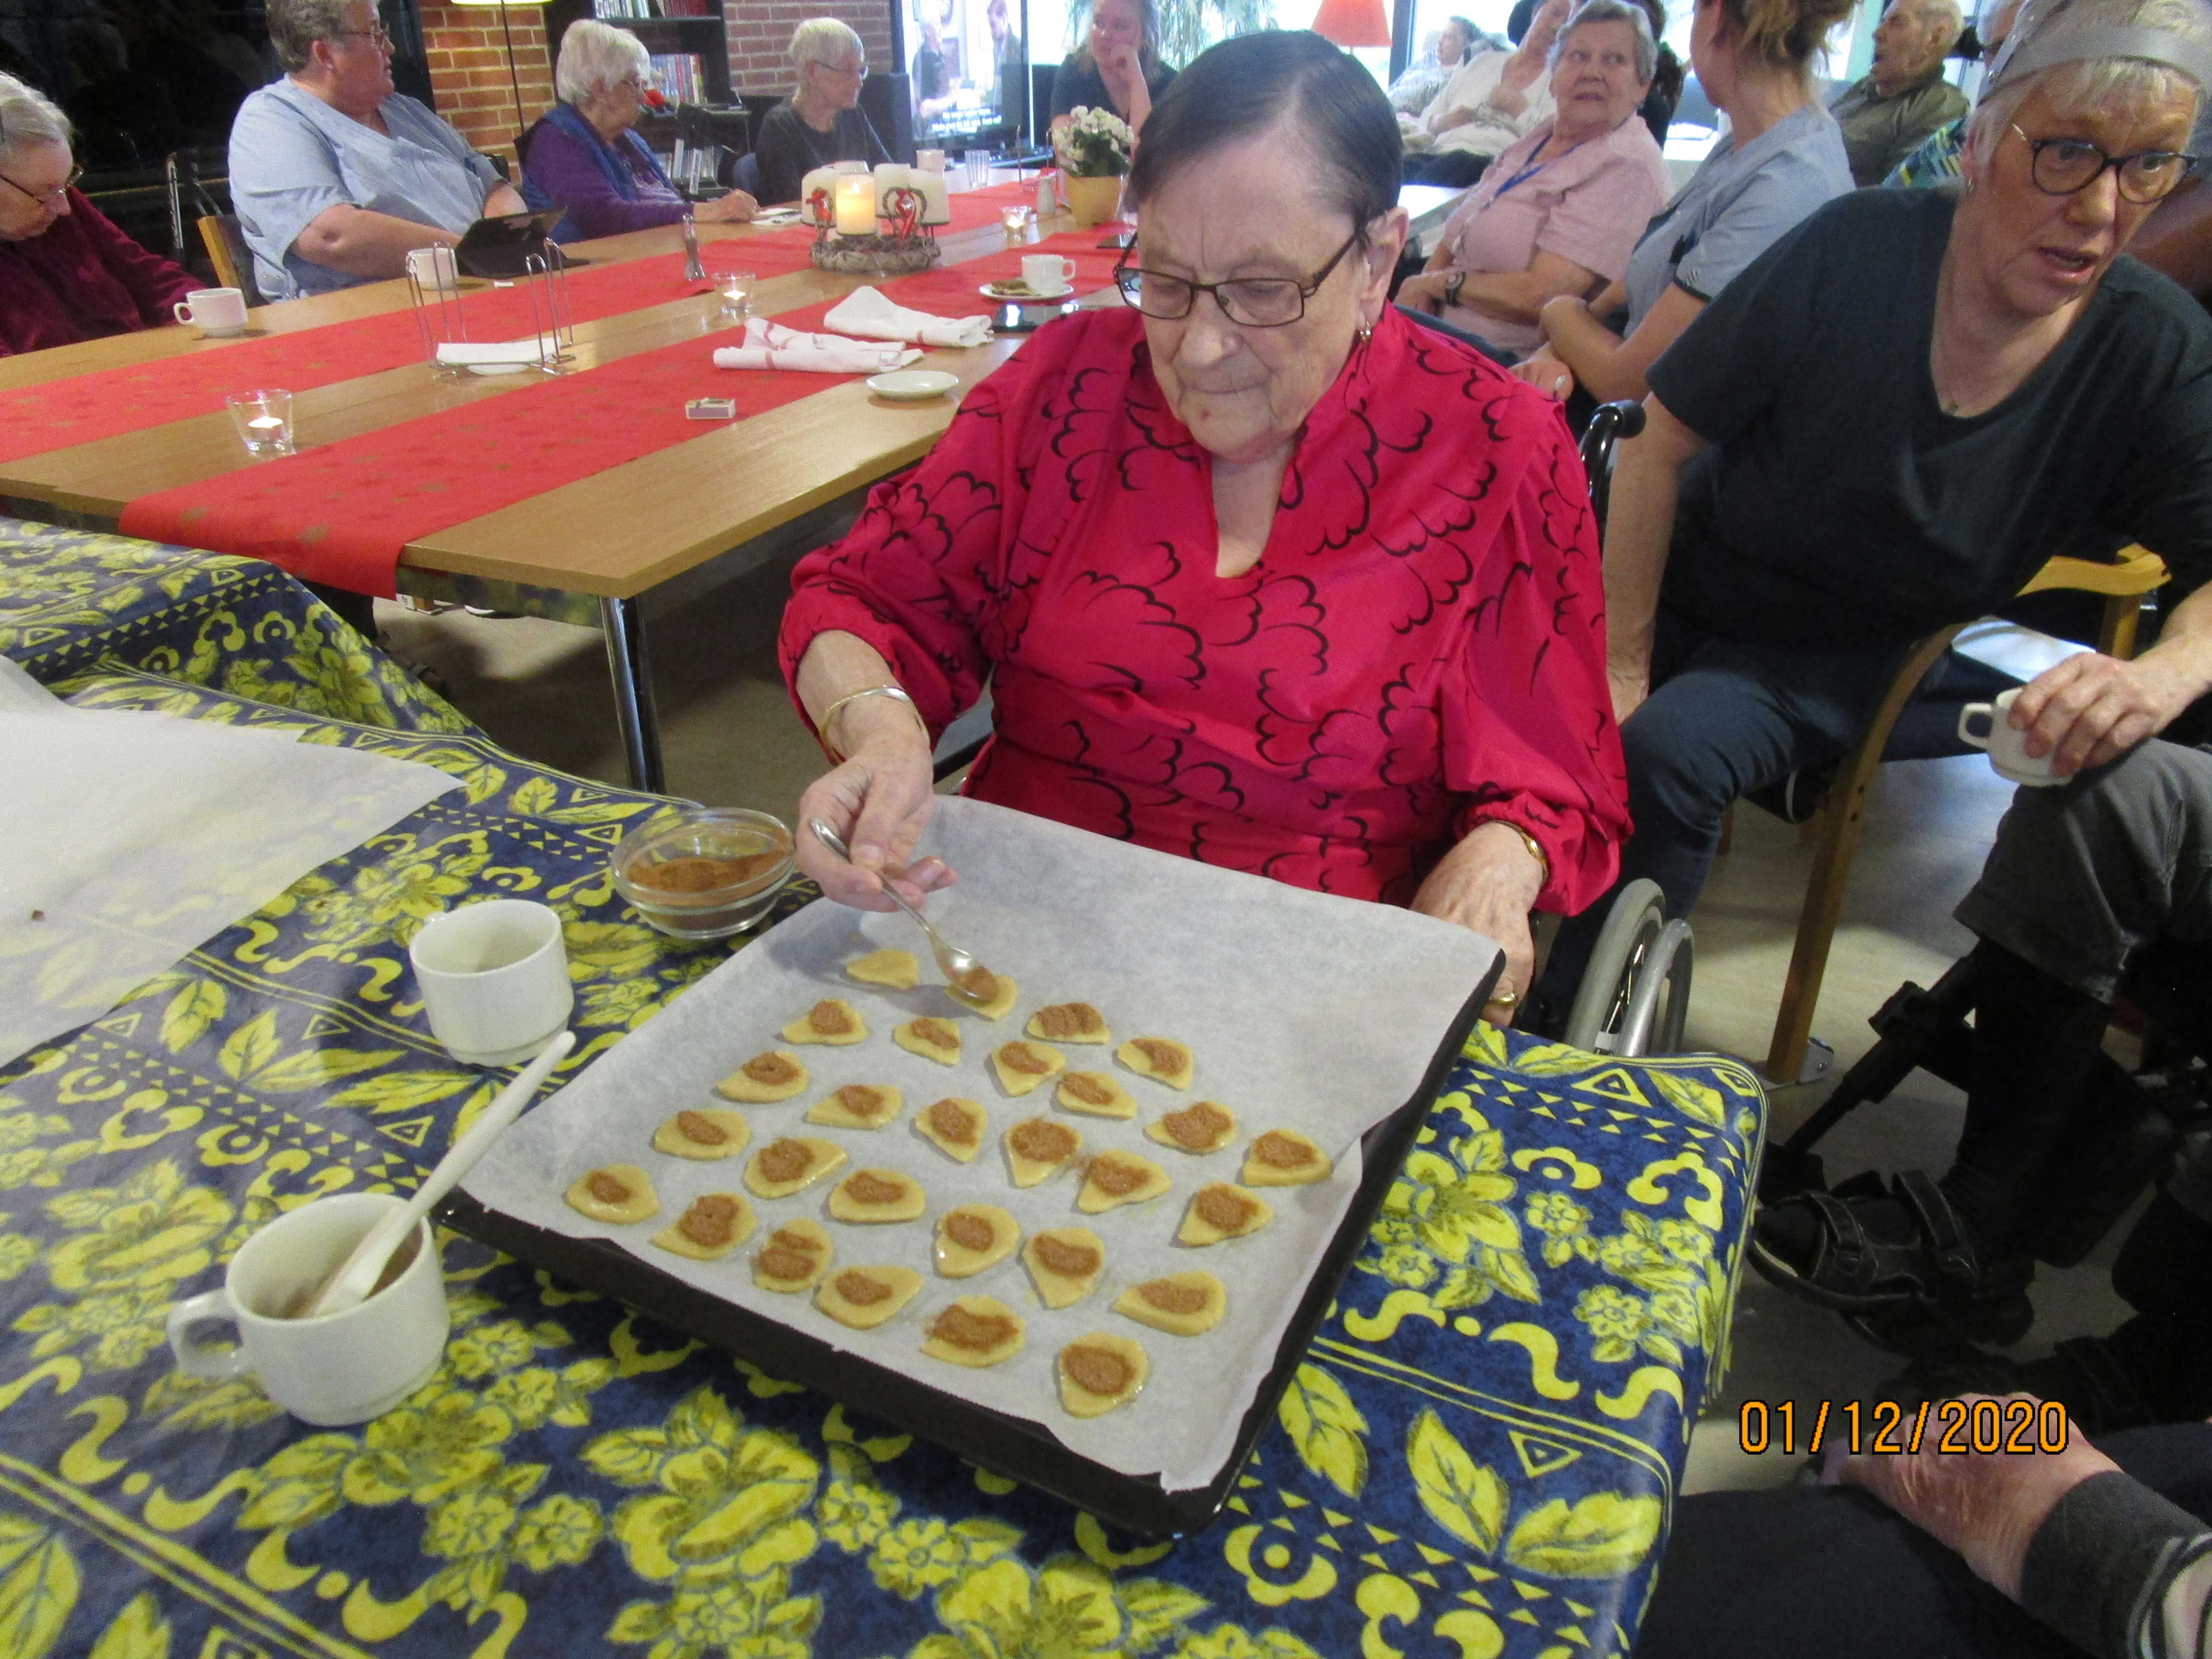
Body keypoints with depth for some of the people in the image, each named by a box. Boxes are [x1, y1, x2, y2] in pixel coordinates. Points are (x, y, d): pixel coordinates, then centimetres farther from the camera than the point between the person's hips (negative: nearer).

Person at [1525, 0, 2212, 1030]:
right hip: (1681, 589, 1)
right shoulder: (1859, 249, -13)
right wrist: (1622, 664, -12)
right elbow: (1663, 438, -9)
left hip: (1834, 664, 0)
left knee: (1665, 752, -32)